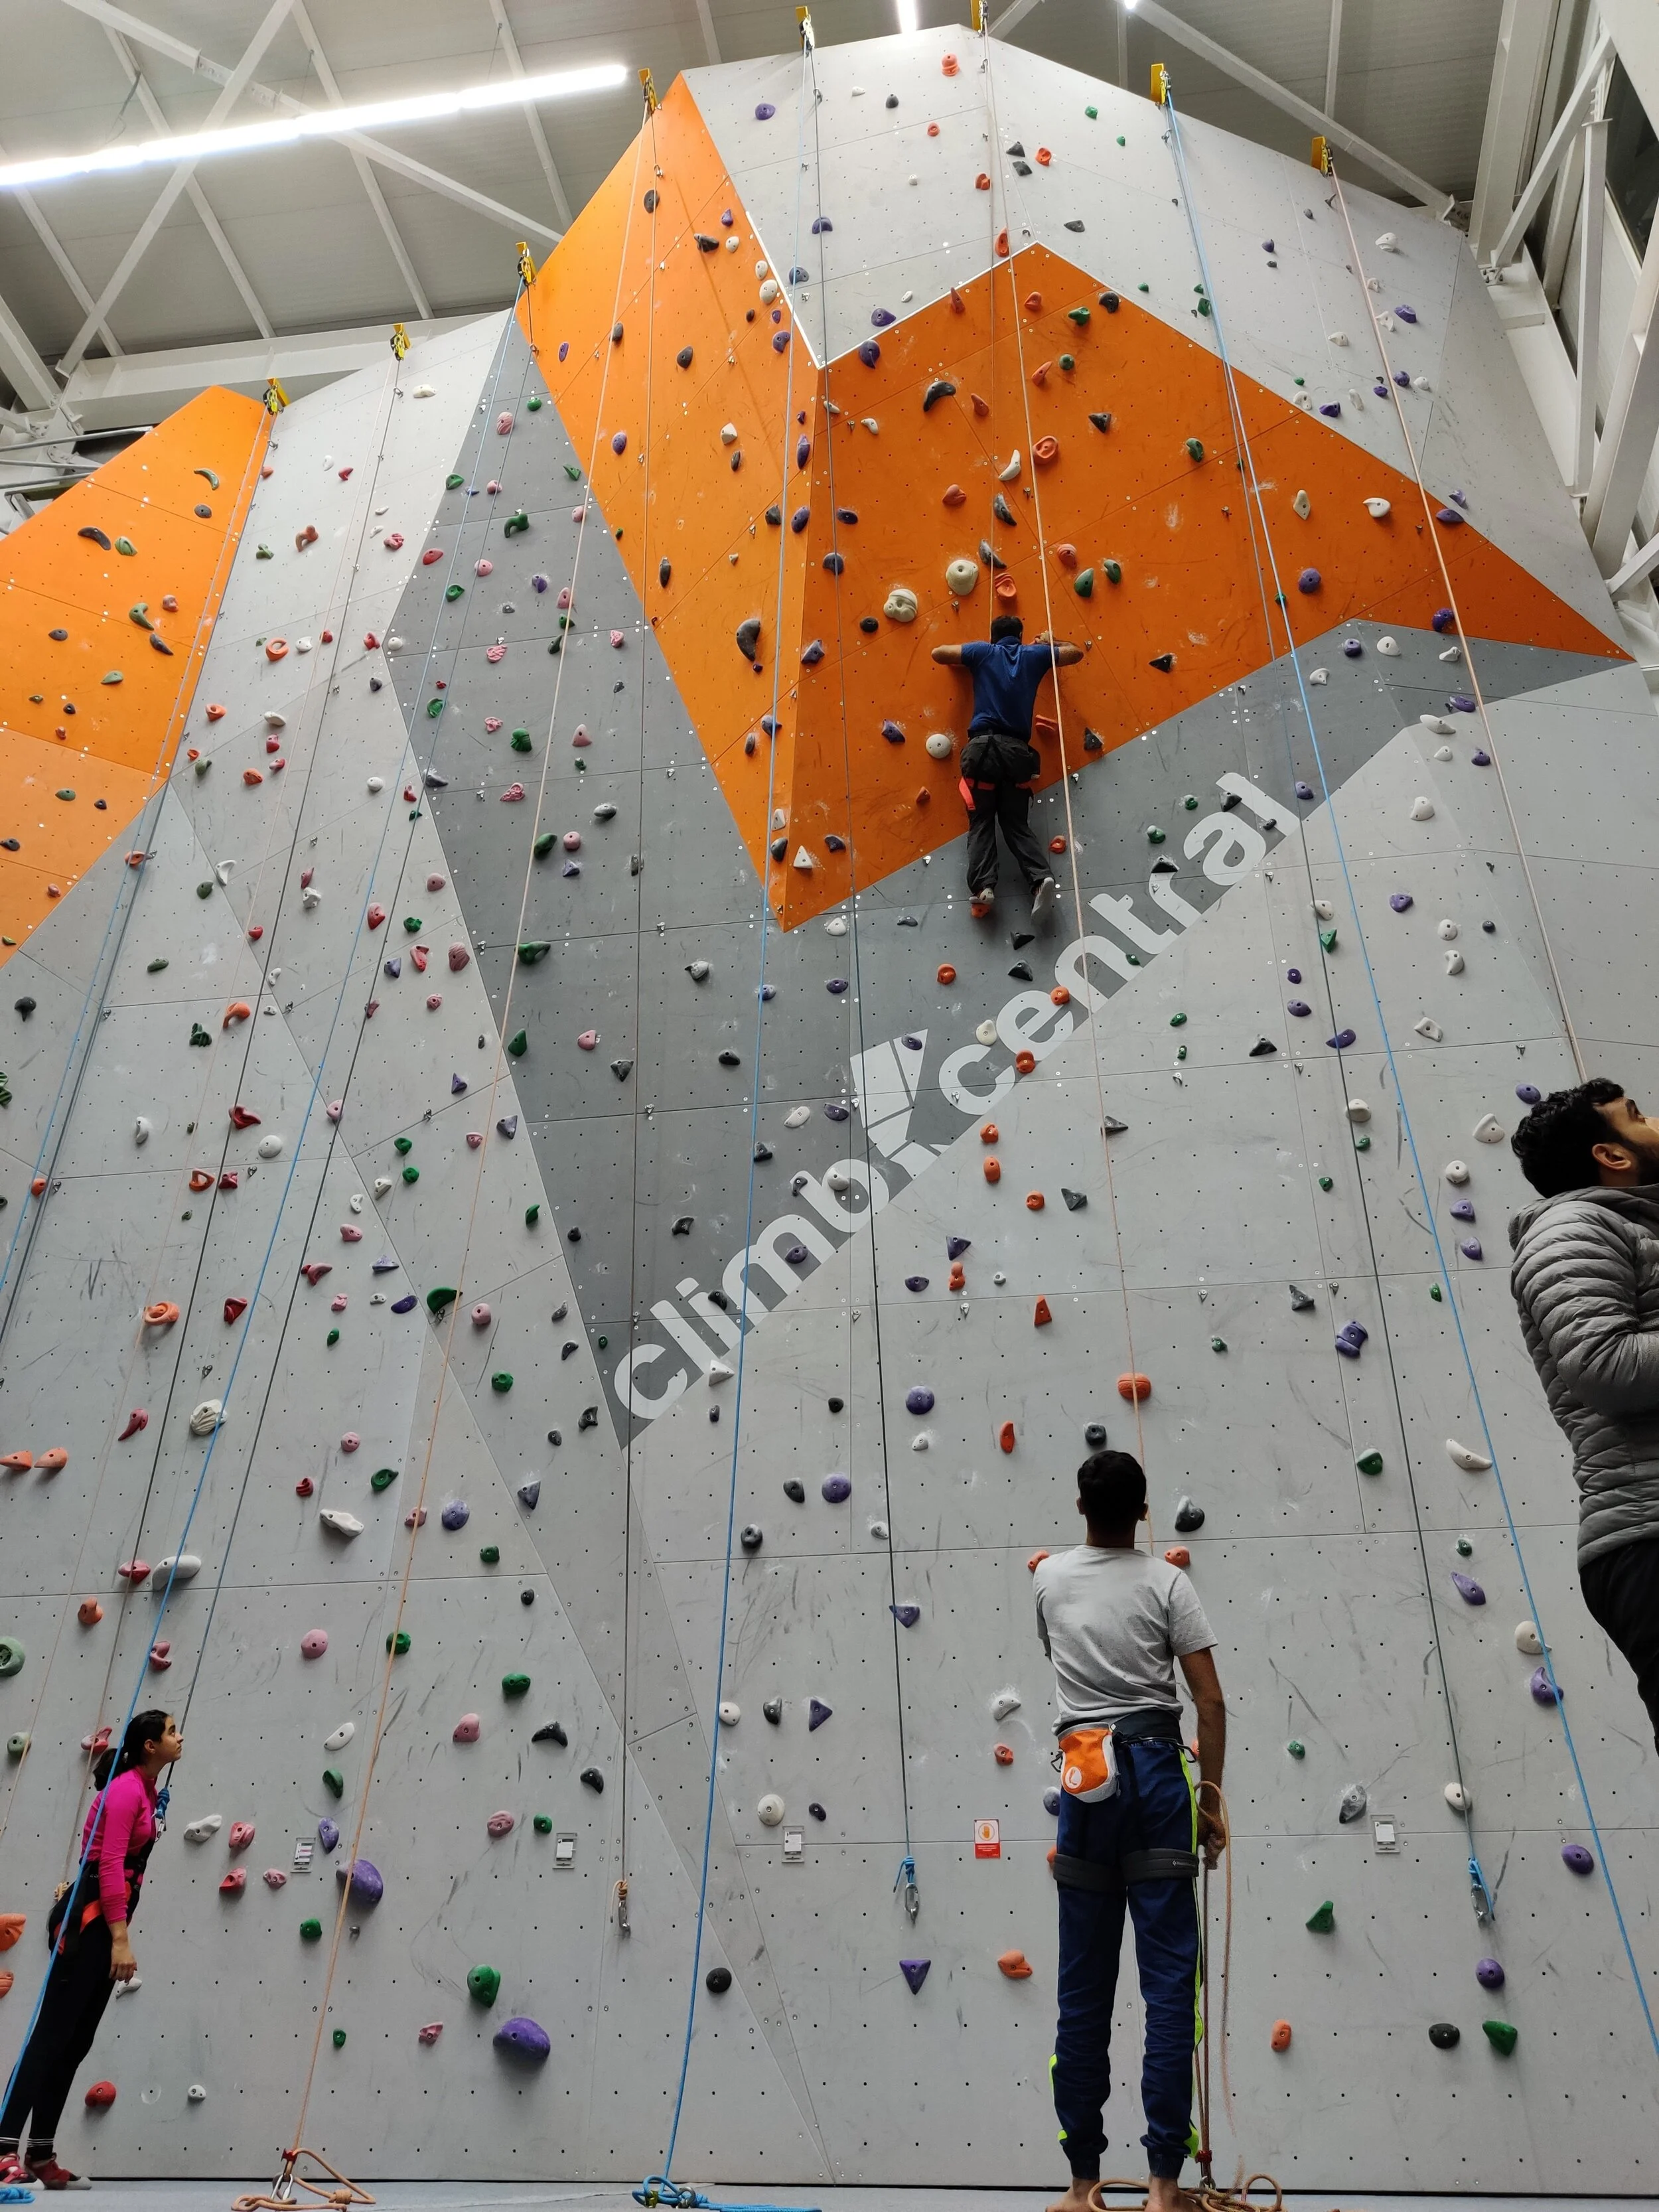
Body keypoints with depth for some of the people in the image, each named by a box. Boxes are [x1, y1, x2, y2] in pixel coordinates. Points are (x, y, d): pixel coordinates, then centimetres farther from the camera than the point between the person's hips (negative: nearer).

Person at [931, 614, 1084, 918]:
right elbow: (1076, 652, 29)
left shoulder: (983, 652, 10)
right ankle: (1041, 878, -15)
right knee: (1017, 825, 7)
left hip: (984, 747, -2)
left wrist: (967, 657, 28)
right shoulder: (1034, 655, 16)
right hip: (1018, 751, 2)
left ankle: (983, 887, -19)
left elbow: (938, 653, 11)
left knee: (982, 823, 1)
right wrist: (1048, 645, 44)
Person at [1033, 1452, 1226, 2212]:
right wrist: (1211, 1798, 3)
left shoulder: (1050, 1578, 7)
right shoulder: (1166, 1581, -1)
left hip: (1083, 1777, 2)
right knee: (1169, 1976, 3)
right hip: (1155, 1768, -2)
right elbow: (1210, 1701, -5)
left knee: (1083, 1986, 10)